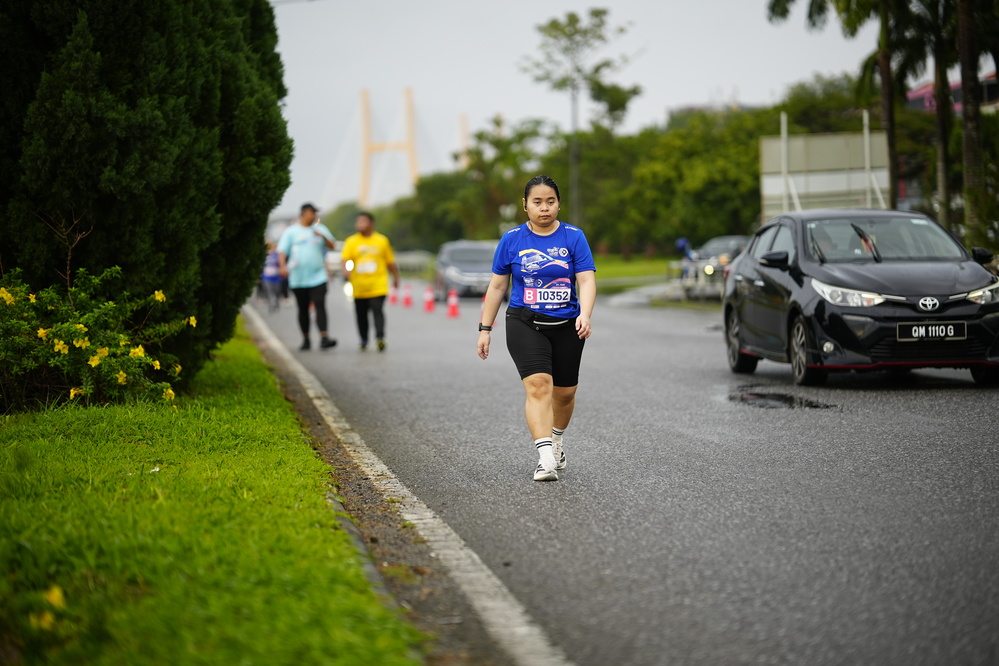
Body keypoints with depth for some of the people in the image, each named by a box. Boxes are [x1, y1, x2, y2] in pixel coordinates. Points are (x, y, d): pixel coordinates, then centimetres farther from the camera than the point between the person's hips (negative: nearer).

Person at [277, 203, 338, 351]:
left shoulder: (320, 229, 10)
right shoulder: (291, 231, 5)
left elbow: (332, 246, 8)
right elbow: (282, 251, 0)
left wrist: (323, 237, -12)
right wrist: (282, 266, -17)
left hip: (318, 276, 0)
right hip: (298, 278, 0)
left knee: (320, 306, -13)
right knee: (303, 309, 8)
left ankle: (324, 338, -21)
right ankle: (305, 339, 19)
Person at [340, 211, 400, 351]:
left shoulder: (382, 241, 6)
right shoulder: (351, 241, 5)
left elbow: (390, 262, 15)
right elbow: (344, 259, -7)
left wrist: (396, 278, 20)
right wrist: (345, 270, -27)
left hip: (378, 286, -2)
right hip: (359, 287, 2)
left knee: (377, 310, -17)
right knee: (361, 314, 8)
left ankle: (380, 337, -23)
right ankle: (363, 340, 22)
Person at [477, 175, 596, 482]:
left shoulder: (574, 236, -1)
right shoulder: (512, 239, 1)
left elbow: (587, 281, -7)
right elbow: (497, 286, 7)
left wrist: (584, 315, -25)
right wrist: (485, 329, 6)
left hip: (567, 326, 2)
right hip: (525, 324, -2)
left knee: (565, 392, 11)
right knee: (538, 384, -20)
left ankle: (556, 439, 41)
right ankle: (545, 457, -26)